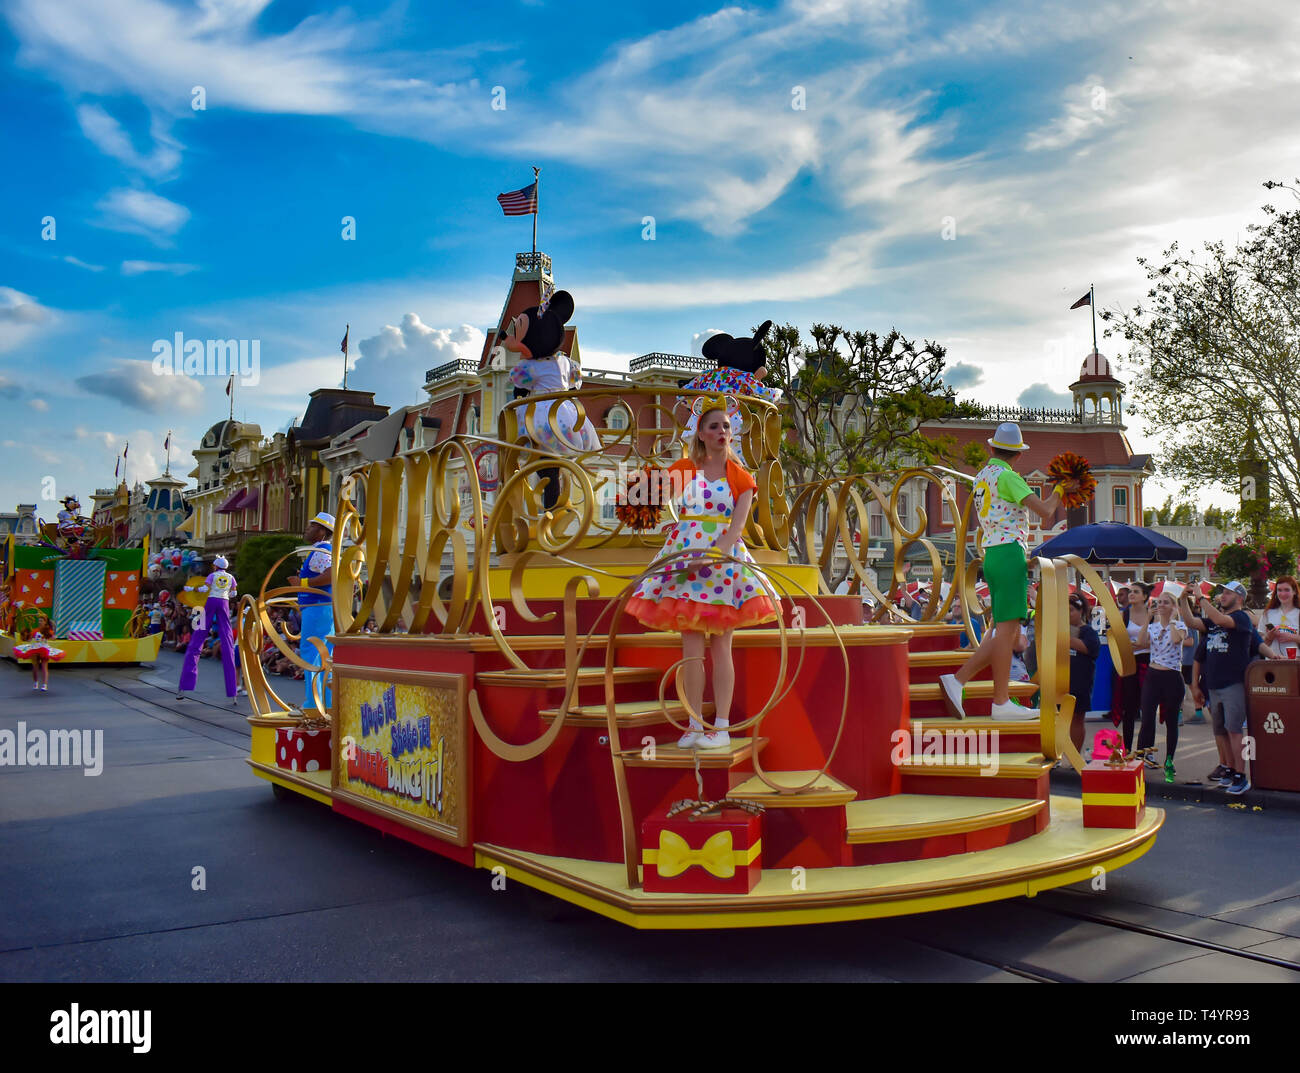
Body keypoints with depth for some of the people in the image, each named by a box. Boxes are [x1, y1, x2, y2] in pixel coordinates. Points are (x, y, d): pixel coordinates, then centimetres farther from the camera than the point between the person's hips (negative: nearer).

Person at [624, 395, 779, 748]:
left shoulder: (741, 478, 4)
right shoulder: (683, 470, 9)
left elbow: (736, 527, -7)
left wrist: (709, 557, -18)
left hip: (723, 559, -1)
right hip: (685, 557, 1)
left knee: (720, 647, 0)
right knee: (691, 647, 0)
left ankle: (722, 726, 5)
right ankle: (694, 725, 7)